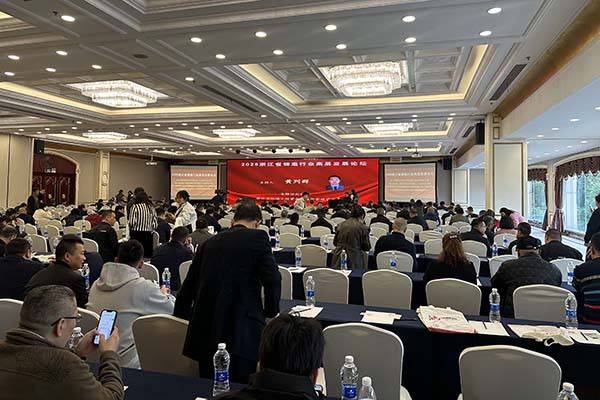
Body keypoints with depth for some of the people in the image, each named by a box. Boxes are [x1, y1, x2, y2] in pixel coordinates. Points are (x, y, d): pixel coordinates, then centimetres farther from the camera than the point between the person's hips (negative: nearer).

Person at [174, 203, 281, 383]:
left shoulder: (210, 242, 15)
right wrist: (270, 313, 6)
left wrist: (180, 320, 32)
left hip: (205, 330, 6)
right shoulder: (258, 237, -1)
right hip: (241, 331, -5)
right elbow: (272, 279, -10)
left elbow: (188, 287, 20)